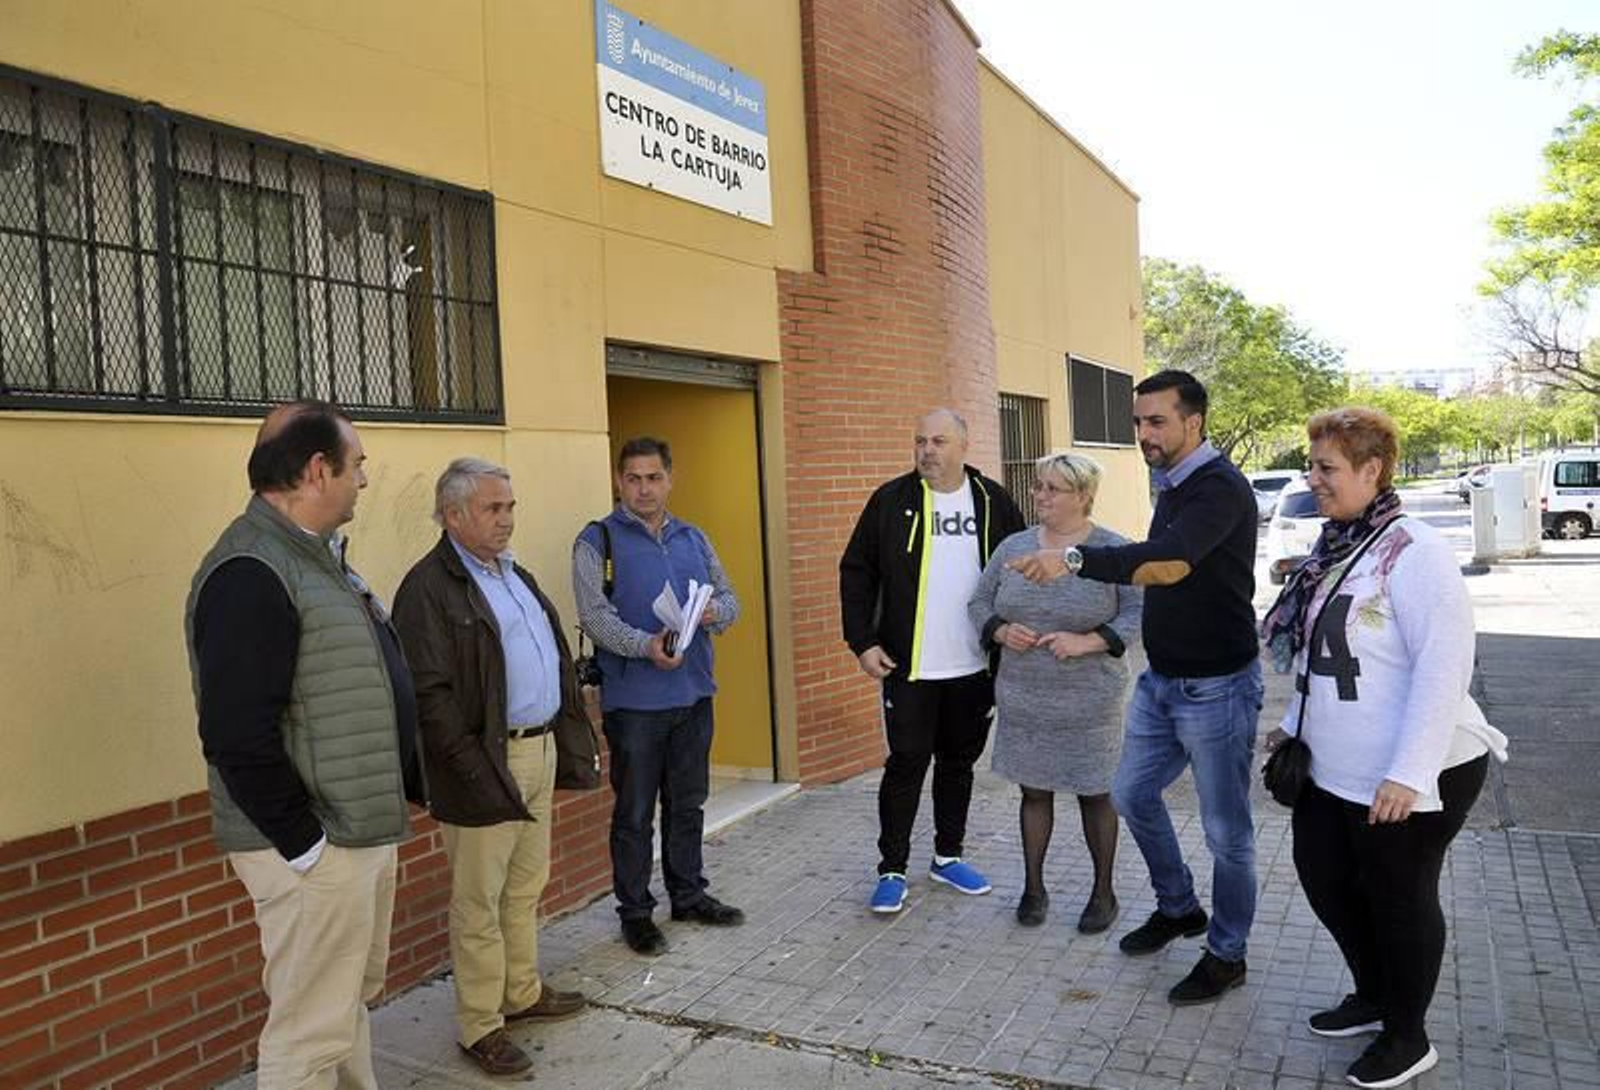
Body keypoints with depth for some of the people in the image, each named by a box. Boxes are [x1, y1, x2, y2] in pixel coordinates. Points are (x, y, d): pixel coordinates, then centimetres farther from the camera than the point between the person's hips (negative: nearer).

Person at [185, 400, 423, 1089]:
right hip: (315, 845, -10)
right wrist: (303, 844, -20)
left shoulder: (319, 557, 12)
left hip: (364, 827, 10)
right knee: (311, 1032, 4)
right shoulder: (250, 573, -20)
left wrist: (413, 785, 16)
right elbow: (237, 734, -26)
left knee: (351, 1000, 23)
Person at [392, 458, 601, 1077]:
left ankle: (522, 993, 35)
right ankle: (480, 1027, 18)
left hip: (540, 750, 8)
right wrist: (476, 771, -22)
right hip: (487, 763, -8)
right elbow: (429, 695, -19)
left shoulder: (515, 574, 14)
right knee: (479, 903, 5)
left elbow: (557, 660, 18)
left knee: (526, 887, 20)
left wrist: (573, 740, 13)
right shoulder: (429, 587, -13)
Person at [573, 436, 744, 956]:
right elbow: (595, 615, -16)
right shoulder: (598, 541, -5)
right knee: (634, 813, 6)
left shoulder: (693, 538, 11)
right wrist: (646, 646, -32)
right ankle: (635, 912, 19)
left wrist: (715, 611, -13)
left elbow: (729, 599, 11)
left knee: (688, 804, 17)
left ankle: (689, 894, 33)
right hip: (633, 699, -5)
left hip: (693, 694, 5)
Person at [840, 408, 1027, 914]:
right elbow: (856, 572, -2)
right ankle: (892, 869, 14)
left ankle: (948, 856, 31)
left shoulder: (994, 502, 3)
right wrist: (863, 642, -8)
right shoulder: (892, 500, -3)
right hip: (908, 666, -3)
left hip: (974, 667, 3)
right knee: (906, 765, 1)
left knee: (959, 762, 14)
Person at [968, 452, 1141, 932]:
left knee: (1095, 794, 9)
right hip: (1023, 700, 3)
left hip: (1090, 703, -3)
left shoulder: (1114, 550, -6)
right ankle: (1033, 887, 27)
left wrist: (1088, 642, -20)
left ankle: (1103, 892, 27)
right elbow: (980, 603, 11)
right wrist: (1001, 631, -9)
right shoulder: (1013, 547, 4)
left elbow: (1138, 612, -9)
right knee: (1034, 790, 12)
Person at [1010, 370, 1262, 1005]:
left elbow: (1169, 565, -36)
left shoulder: (1220, 489, -19)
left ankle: (1227, 954, 24)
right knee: (1132, 795, 18)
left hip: (1215, 686, -9)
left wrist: (1077, 560, -44)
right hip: (1161, 679, 9)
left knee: (1226, 829, 5)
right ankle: (1178, 909, 39)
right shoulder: (1171, 486, 9)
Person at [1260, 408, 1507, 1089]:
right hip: (1332, 769, 9)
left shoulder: (1412, 552, -18)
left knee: (1397, 897, 8)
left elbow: (1444, 668, -23)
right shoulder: (1333, 551, 8)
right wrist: (1294, 726, 18)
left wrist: (1409, 774, -25)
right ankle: (1373, 998, 41)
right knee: (1324, 879, 18)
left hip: (1405, 779, -8)